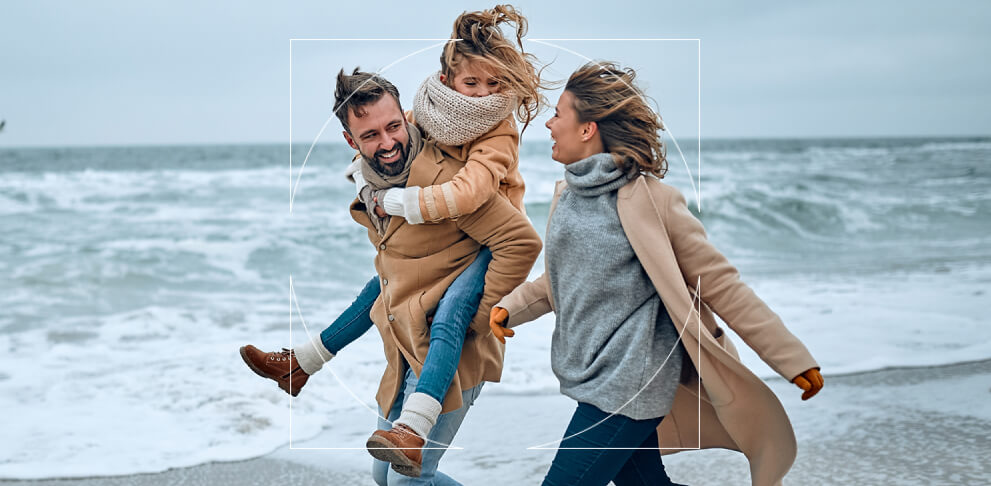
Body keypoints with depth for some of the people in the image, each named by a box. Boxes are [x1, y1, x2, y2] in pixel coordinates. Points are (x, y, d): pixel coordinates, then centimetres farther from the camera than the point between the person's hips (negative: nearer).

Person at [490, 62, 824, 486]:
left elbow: (719, 282, -12)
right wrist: (511, 306, 6)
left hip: (625, 387, -8)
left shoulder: (646, 199, -14)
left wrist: (792, 358, -10)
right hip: (591, 379, 8)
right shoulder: (566, 195, 9)